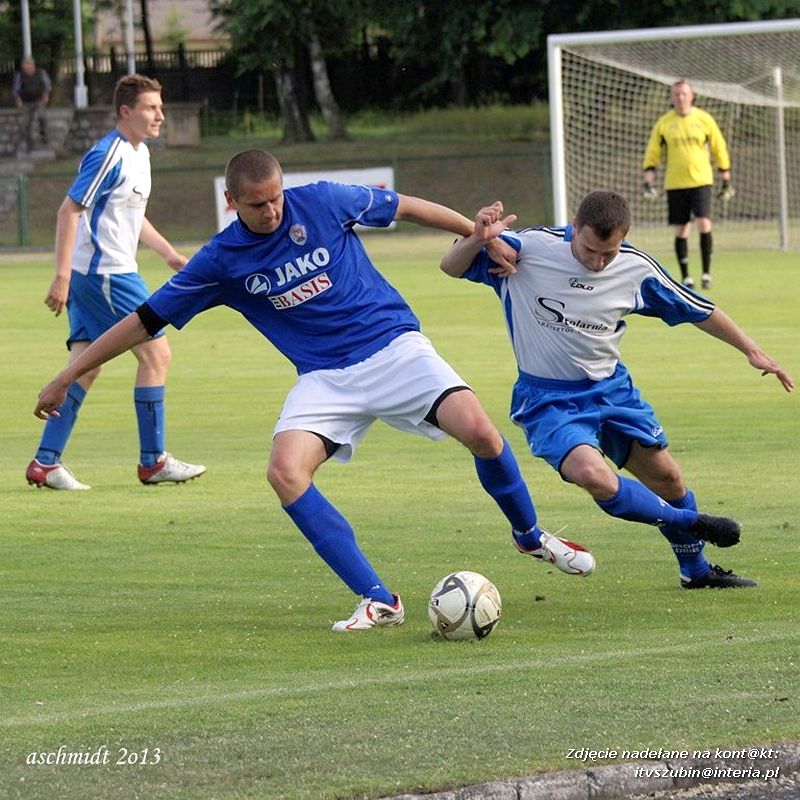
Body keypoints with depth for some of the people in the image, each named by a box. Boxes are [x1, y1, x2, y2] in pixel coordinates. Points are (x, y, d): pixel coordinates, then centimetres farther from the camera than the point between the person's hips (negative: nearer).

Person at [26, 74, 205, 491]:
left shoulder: (139, 154, 14)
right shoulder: (109, 155, -17)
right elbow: (69, 211, -19)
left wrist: (169, 253, 22)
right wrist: (61, 276, -23)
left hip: (103, 274, 10)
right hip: (105, 274, -10)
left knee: (83, 369, 7)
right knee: (156, 354, -4)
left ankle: (45, 463, 6)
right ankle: (153, 461, 4)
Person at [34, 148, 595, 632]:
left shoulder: (322, 202, -6)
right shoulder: (222, 260, -3)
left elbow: (404, 207, 8)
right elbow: (145, 320, 3)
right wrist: (67, 379, 3)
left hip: (394, 346, -1)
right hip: (325, 377, 1)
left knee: (479, 430, -23)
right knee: (285, 471, -25)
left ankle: (531, 536, 9)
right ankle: (378, 601, -20)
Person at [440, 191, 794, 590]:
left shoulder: (635, 269, -10)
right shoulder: (529, 249, -20)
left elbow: (698, 310, 5)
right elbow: (452, 268, -17)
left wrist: (752, 350, 9)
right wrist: (478, 240, -38)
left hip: (612, 388, 4)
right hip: (548, 401, -4)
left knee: (666, 477, 9)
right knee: (593, 475, -29)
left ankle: (695, 569, 37)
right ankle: (689, 523, -4)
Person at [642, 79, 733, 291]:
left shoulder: (704, 119, 2)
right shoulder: (663, 123, 3)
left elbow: (720, 150, 9)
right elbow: (652, 154, 8)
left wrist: (726, 182, 10)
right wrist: (648, 183, -2)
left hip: (701, 180, -1)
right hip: (675, 184, 1)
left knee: (704, 224, -15)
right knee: (681, 231, 3)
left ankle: (706, 273, -7)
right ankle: (686, 277, 11)